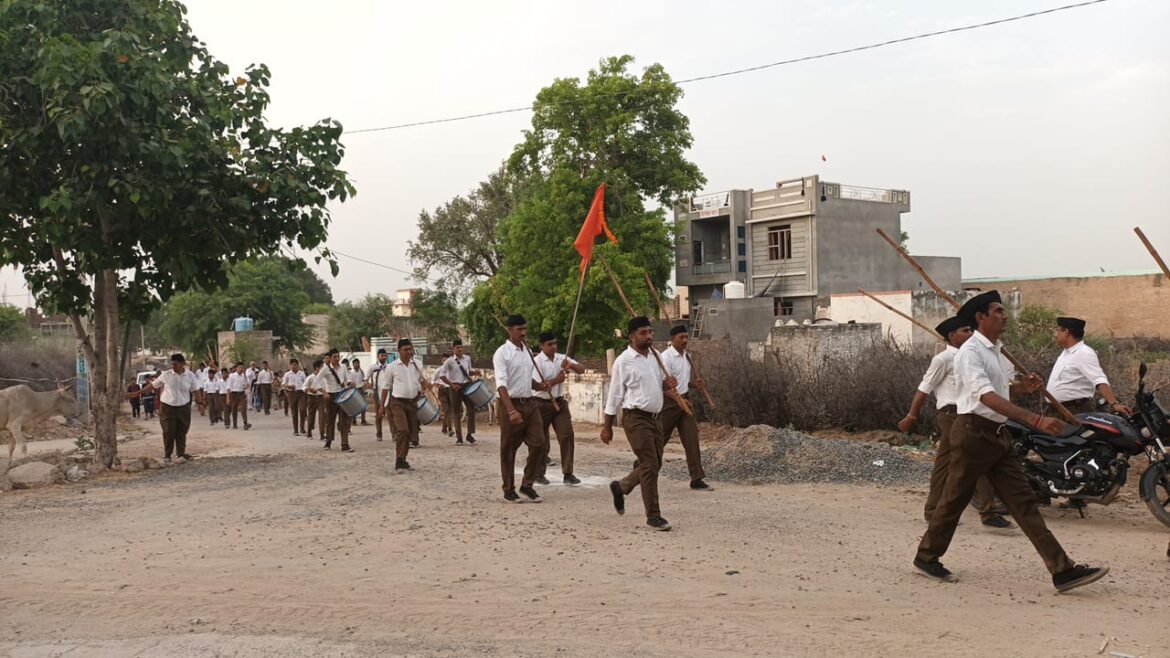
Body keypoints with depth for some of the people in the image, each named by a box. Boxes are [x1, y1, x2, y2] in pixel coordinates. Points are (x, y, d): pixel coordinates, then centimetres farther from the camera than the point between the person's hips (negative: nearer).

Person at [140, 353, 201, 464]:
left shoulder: (190, 376, -3)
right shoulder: (166, 375, -5)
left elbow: (195, 391, 3)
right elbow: (153, 385, 3)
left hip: (183, 408, 1)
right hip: (167, 407, -1)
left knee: (181, 432, 4)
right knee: (168, 432, -3)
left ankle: (181, 454, 16)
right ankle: (167, 455, 9)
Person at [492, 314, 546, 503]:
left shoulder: (528, 351, 12)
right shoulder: (502, 353, -11)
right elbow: (501, 384, -22)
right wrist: (511, 411, -32)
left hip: (530, 403, 6)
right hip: (510, 403, -6)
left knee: (538, 443, -1)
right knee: (508, 449, 4)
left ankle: (527, 486, 12)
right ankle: (509, 490, 15)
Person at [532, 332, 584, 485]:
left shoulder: (562, 358, 5)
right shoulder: (537, 361, -11)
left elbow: (581, 369, 0)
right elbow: (538, 386, -19)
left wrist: (571, 365, -19)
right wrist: (557, 380, -22)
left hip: (559, 402, 5)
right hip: (542, 404, -5)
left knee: (567, 436, -3)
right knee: (542, 440, 5)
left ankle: (567, 473, 2)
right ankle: (539, 474, 18)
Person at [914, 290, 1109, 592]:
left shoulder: (996, 350, 14)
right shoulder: (970, 352, -15)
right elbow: (986, 396, -29)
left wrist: (1022, 387, 7)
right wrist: (1035, 419, -37)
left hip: (998, 434, 8)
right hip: (973, 431, -8)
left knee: (1023, 501, 3)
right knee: (955, 499, 4)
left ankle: (1062, 570, 0)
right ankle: (926, 556, 22)